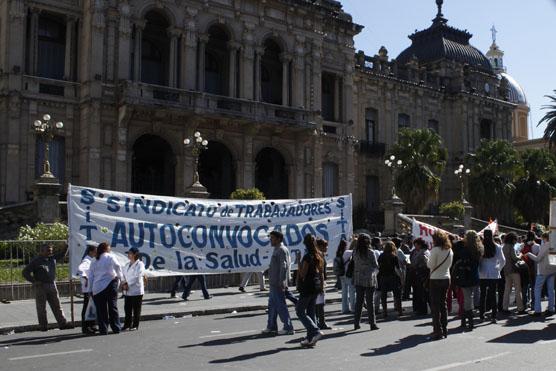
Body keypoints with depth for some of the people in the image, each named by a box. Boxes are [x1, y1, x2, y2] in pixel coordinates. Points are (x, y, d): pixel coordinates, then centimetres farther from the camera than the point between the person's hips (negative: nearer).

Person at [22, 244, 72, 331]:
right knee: (41, 308, 3)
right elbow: (25, 272, -6)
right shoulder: (36, 261, -6)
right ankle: (43, 326, 12)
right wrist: (34, 281, -12)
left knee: (57, 306, 4)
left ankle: (63, 323, 5)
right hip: (40, 287, -5)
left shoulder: (53, 259, 11)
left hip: (52, 286, 5)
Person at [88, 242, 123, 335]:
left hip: (97, 288, 2)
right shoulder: (110, 257, 1)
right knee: (113, 306, 6)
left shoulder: (94, 261, 12)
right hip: (110, 285, -2)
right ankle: (116, 328, 8)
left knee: (101, 309, 4)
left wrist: (90, 289, 13)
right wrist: (120, 278, 23)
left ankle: (103, 330, 3)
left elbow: (90, 276, 11)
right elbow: (118, 267, 7)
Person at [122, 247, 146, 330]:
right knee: (127, 309, 9)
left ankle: (135, 325, 7)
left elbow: (137, 277, -15)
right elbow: (123, 275, 16)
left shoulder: (140, 264, -7)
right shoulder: (127, 265, 17)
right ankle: (127, 324, 17)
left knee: (136, 309, 1)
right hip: (127, 291, 7)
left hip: (136, 291, -7)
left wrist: (127, 283, -13)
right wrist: (124, 284, -2)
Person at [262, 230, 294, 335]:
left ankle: (288, 328, -1)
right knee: (272, 305, 15)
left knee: (281, 305, -6)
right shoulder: (277, 250, 17)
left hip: (278, 284, -10)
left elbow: (284, 267, -20)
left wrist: (281, 282, -24)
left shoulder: (282, 250, -14)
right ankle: (271, 327, 24)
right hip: (273, 283, 10)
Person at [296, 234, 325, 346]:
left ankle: (316, 331, -11)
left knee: (300, 311, 1)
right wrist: (321, 286, 20)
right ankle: (310, 338, 14)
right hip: (316, 287, 8)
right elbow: (322, 273, 14)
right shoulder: (319, 256, 9)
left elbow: (302, 274, -17)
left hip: (308, 287, -8)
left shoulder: (308, 257, -16)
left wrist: (299, 264, -4)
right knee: (311, 312, 13)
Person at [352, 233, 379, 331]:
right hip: (369, 280, -4)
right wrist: (374, 273, 13)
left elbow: (355, 265, 3)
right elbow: (376, 266, -4)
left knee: (358, 301, 10)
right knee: (370, 302, 2)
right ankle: (372, 324, 5)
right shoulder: (370, 253, -11)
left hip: (358, 280, 4)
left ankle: (356, 323, 13)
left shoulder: (355, 253, -1)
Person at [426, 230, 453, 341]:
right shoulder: (450, 250, 7)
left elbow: (430, 265, -11)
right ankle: (444, 329, 18)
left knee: (435, 305, -2)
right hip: (446, 278, 7)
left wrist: (428, 259, 7)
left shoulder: (435, 250, -14)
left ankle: (438, 331, -3)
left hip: (435, 279, -6)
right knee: (443, 303, 14)